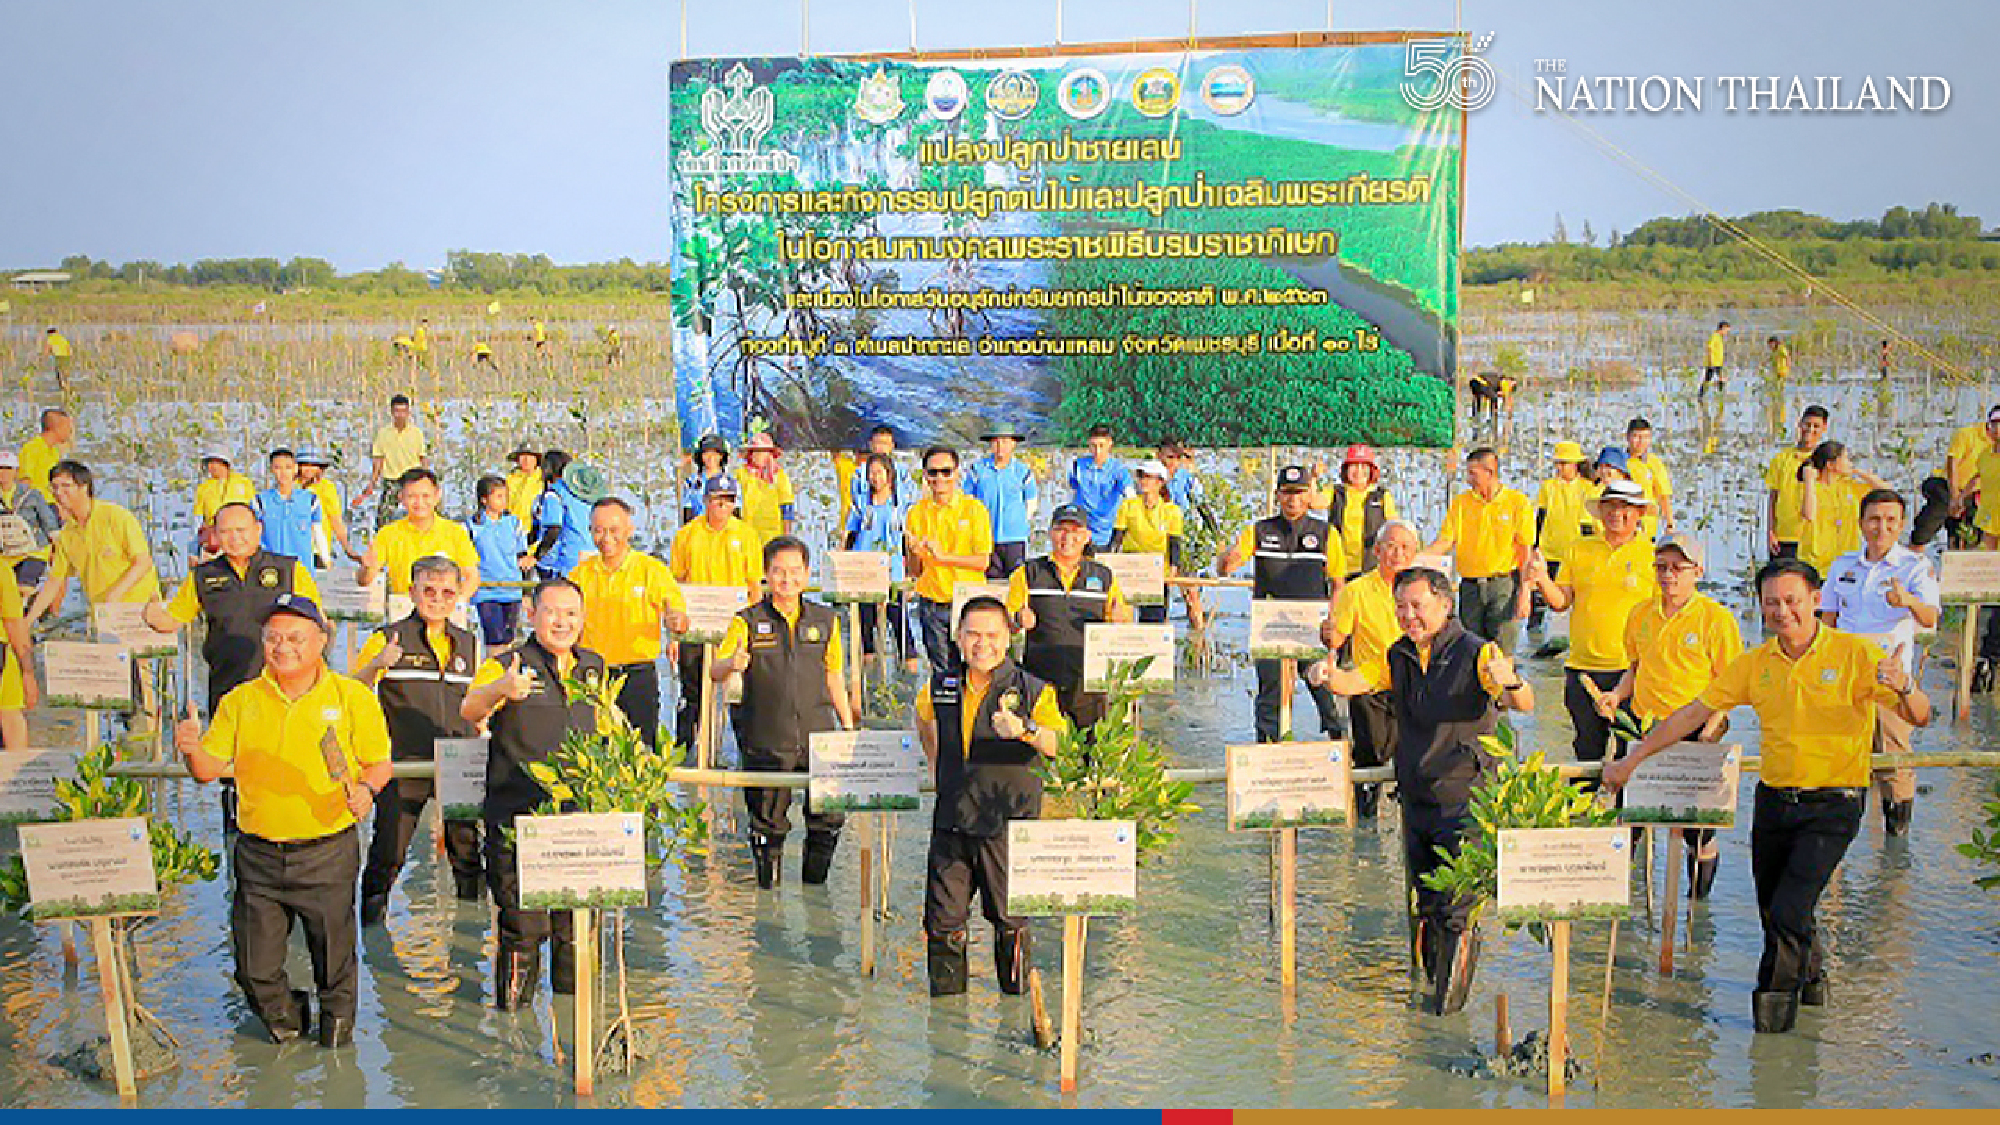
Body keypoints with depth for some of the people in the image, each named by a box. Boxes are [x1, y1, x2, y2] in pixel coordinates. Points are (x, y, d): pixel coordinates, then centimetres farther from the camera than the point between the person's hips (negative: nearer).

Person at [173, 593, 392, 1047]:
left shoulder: (353, 697, -2)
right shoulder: (240, 701, 4)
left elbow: (379, 761, 2)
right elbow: (210, 769, 6)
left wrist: (366, 788, -19)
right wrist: (192, 749, -15)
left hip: (328, 853, -2)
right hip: (258, 853, 2)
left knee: (333, 955, 9)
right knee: (255, 966, 8)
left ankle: (337, 1020, 39)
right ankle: (284, 1017, 39)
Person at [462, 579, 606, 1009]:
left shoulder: (593, 667, 11)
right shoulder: (506, 666, -6)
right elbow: (468, 710, -25)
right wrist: (500, 689, -45)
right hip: (518, 820, -5)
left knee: (577, 920, 12)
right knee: (524, 924, -2)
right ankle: (512, 1003, 15)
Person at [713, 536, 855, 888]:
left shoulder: (825, 620, 8)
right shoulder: (747, 621, -1)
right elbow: (716, 671, -10)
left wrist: (848, 726, 16)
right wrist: (732, 664, -33)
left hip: (819, 737, 2)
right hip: (767, 740, -2)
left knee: (829, 818, 2)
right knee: (768, 822, 6)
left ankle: (814, 886, 22)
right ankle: (768, 886, 24)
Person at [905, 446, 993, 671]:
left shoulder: (974, 509, -2)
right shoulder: (916, 513, 6)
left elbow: (982, 561, -8)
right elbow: (914, 570, 8)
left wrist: (943, 556, -17)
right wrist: (915, 553, -14)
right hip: (931, 605, 2)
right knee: (939, 670, 3)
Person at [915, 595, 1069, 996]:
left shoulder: (1033, 690, -6)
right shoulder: (940, 687, 5)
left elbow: (1060, 745, -19)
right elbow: (924, 719, 29)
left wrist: (1024, 730, -37)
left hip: (1008, 823, -3)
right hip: (952, 820, 3)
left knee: (1010, 918, 8)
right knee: (943, 918, 8)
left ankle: (1016, 994, 27)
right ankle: (946, 997, 24)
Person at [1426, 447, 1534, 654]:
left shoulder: (1517, 502, -2)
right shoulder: (1460, 502, 7)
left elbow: (1525, 550, -3)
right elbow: (1445, 541, 4)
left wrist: (1524, 592, -9)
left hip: (1503, 585, -3)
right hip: (1470, 587, 3)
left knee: (1502, 653, -5)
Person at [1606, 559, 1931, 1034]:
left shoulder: (1855, 653, -8)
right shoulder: (1756, 663, 4)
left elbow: (1919, 717, -14)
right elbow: (1694, 713, 7)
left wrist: (1904, 687, -38)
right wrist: (1631, 760, 5)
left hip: (1832, 804, -5)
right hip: (1773, 799, 5)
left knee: (1788, 912, -11)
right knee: (1771, 910, 14)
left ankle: (1776, 998, 13)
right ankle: (1812, 977, 42)